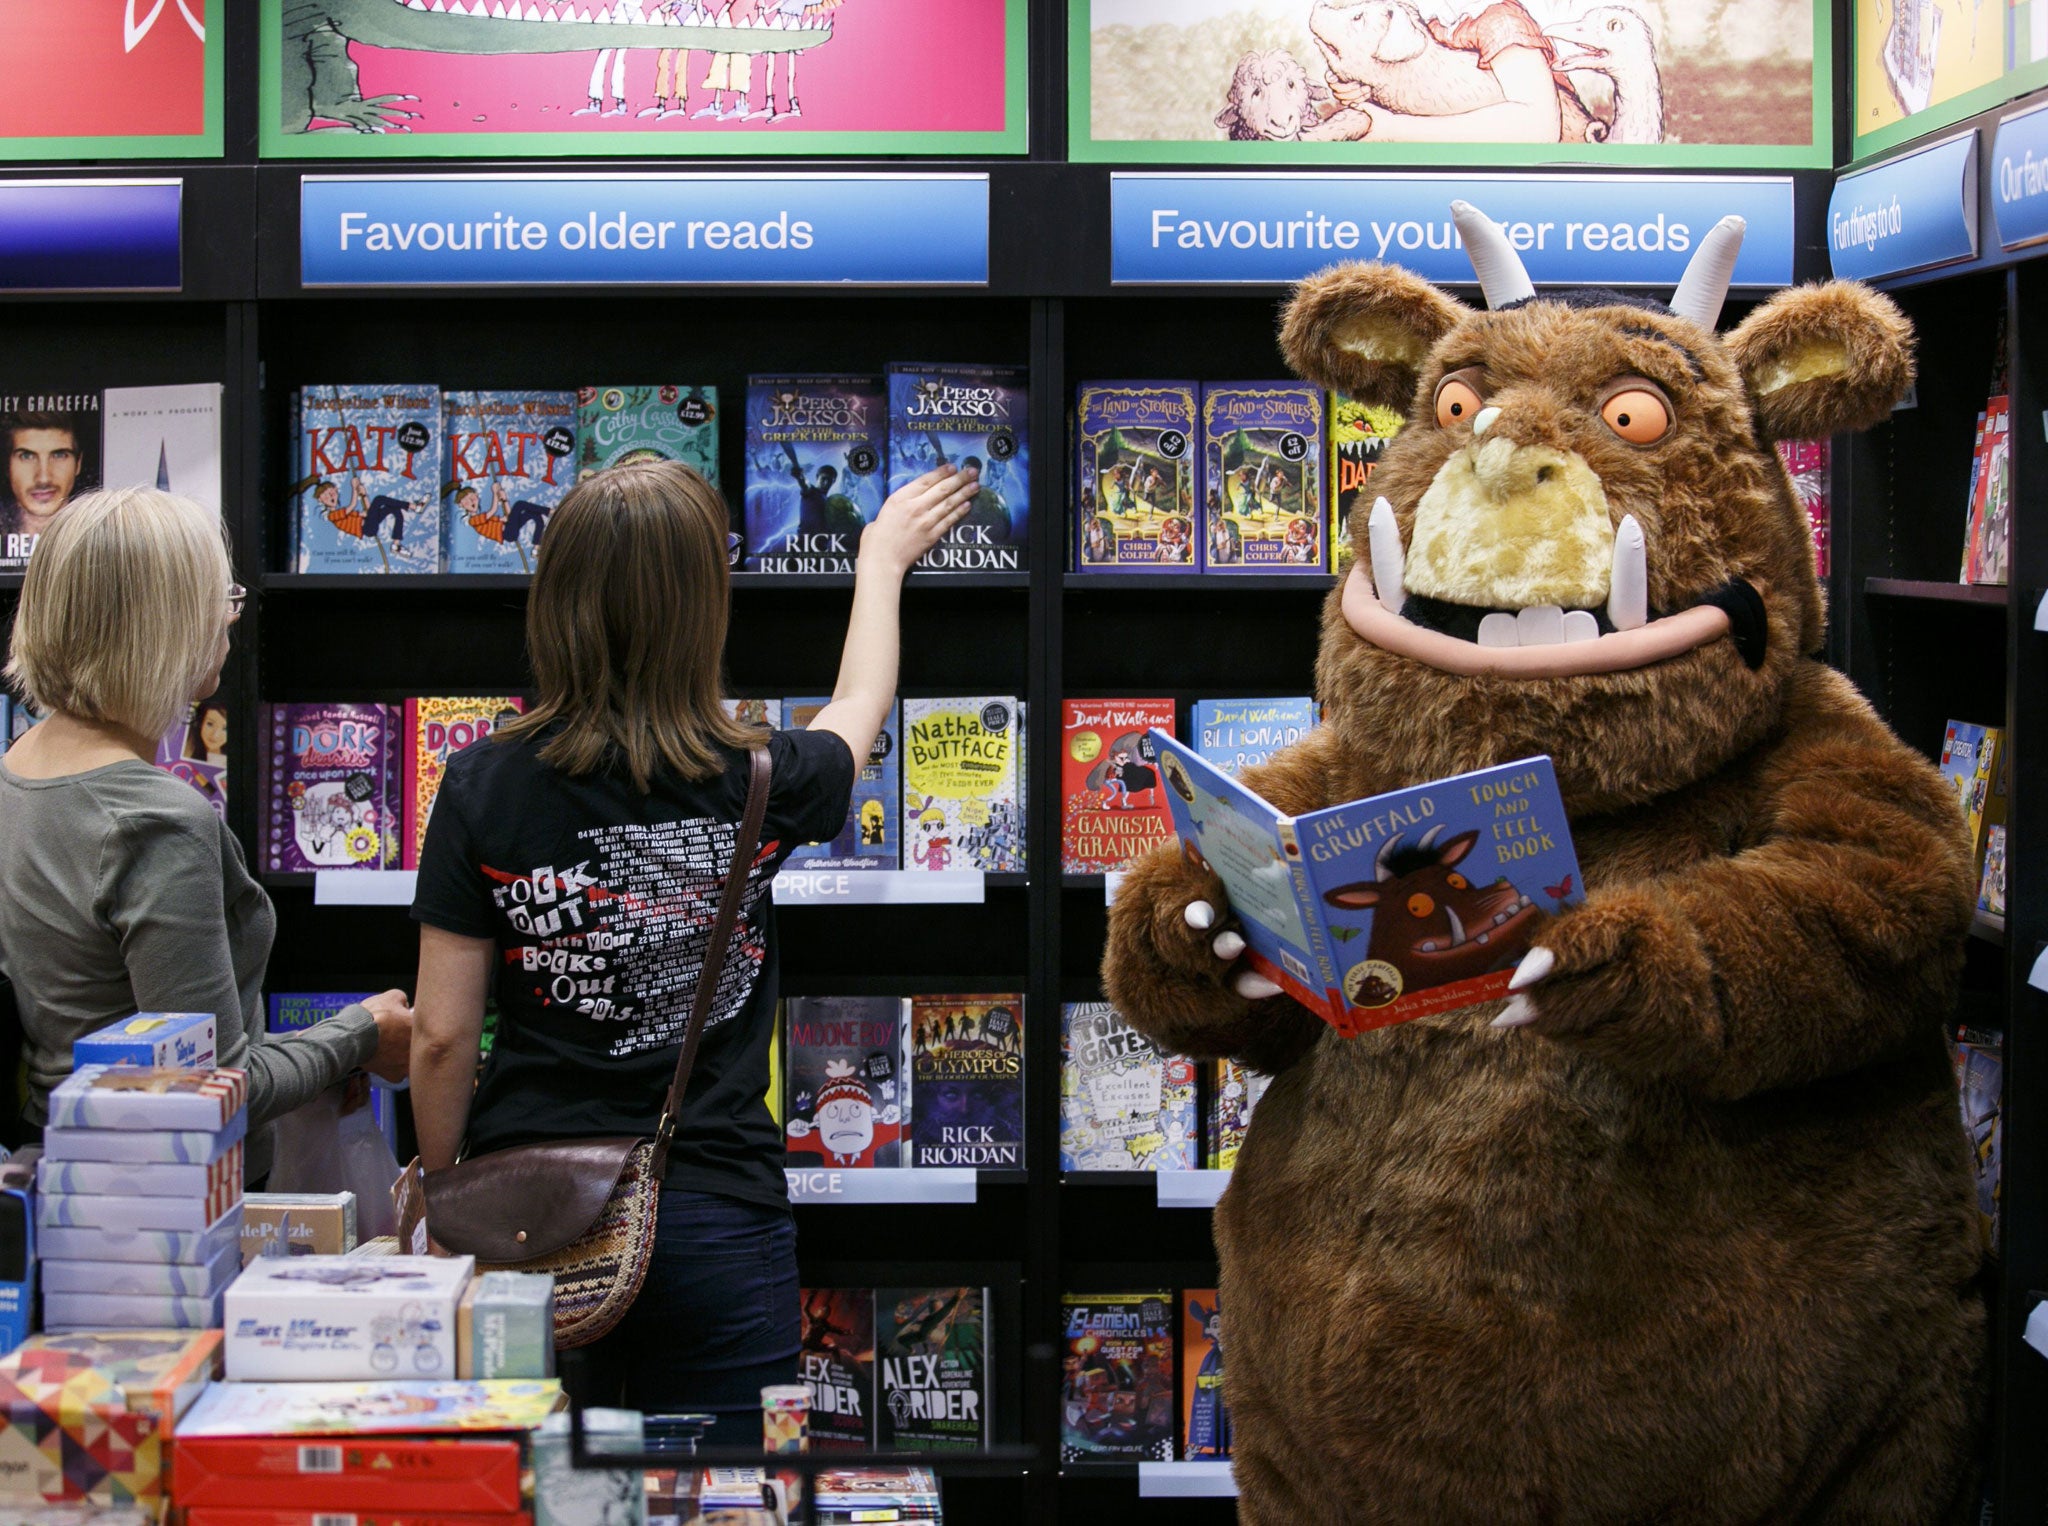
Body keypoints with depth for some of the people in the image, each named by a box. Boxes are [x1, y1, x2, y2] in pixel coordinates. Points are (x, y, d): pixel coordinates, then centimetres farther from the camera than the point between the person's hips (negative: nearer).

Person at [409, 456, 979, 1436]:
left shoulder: (484, 787, -6)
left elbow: (442, 1035, -4)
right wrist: (881, 561, 36)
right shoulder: (758, 784, -6)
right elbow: (861, 707, 19)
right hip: (715, 1211, -1)